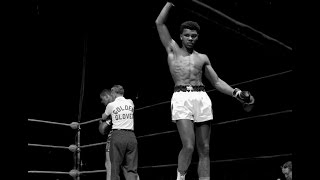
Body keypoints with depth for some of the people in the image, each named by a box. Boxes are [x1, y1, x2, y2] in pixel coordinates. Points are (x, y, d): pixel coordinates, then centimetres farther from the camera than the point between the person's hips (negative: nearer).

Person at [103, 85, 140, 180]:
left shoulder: (111, 105, 3)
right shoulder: (130, 102, 11)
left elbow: (104, 117, 21)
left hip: (118, 135, -2)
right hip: (131, 136, 3)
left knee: (115, 167, 4)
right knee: (131, 168, 1)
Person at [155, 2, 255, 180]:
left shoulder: (202, 58, 21)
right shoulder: (173, 50, 15)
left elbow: (217, 81, 20)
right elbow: (160, 23, 10)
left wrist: (237, 93, 8)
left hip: (202, 98, 4)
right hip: (181, 98, -3)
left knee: (204, 149, 1)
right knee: (189, 146, -17)